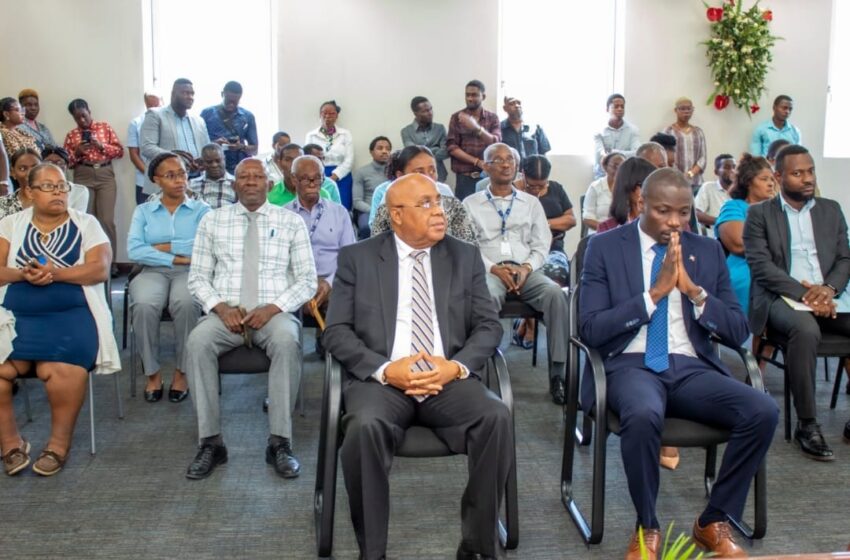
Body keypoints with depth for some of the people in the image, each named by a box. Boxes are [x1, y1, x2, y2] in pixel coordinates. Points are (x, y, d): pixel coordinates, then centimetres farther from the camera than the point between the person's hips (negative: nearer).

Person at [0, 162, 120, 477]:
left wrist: (56, 273, -16)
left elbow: (100, 270, -2)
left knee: (58, 367, -31)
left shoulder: (86, 224, 11)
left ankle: (59, 443, -10)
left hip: (70, 313, -2)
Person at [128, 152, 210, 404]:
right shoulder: (143, 211, 14)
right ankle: (152, 372, -14)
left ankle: (182, 371, -16)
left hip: (190, 272, -1)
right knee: (144, 305, -34)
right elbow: (134, 251, -2)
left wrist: (164, 246, -5)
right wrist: (176, 258, -10)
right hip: (153, 272, 1)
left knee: (186, 303, -36)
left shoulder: (201, 210, 11)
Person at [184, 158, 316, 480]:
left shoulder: (291, 222, 8)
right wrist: (221, 307, -11)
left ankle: (279, 443, -27)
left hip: (275, 313, -1)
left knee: (287, 341, -35)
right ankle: (211, 443, -21)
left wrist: (273, 307, -13)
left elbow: (308, 280, 3)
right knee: (197, 341, -31)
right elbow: (197, 278, 9)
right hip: (225, 312, 1)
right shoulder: (212, 221, 12)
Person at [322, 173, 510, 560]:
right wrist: (385, 369, -15)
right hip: (381, 380, -1)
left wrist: (457, 365, -12)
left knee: (496, 417, -27)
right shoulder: (357, 258, 8)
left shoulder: (465, 256, 13)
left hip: (450, 379, 2)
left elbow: (489, 326, 8)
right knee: (364, 426, -33)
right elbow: (336, 332, 2)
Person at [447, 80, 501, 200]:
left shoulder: (492, 118, 8)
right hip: (465, 177, -1)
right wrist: (477, 162, -11)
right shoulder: (457, 118, 5)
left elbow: (495, 144, -7)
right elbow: (452, 148, -2)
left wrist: (476, 128, -25)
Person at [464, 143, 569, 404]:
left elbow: (541, 245, 12)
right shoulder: (471, 204, 13)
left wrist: (526, 268, -9)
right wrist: (495, 268, -12)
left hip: (527, 270, 2)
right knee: (487, 296, -39)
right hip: (490, 271, -2)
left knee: (555, 293, -31)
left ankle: (558, 373, -28)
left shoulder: (532, 202, 19)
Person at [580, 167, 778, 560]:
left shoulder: (708, 251, 12)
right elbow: (590, 330, -7)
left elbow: (738, 332, 9)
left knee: (764, 411, -24)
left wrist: (694, 290, -8)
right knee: (643, 417, -38)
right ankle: (647, 527, -11)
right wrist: (655, 292, -14)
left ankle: (714, 522, -2)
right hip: (631, 366, -3)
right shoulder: (605, 248, 2)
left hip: (692, 368, 4)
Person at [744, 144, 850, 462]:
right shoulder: (759, 214, 7)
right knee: (805, 329, -37)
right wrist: (803, 293, -19)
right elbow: (761, 266, -5)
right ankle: (807, 425, -25)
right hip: (781, 298, -4)